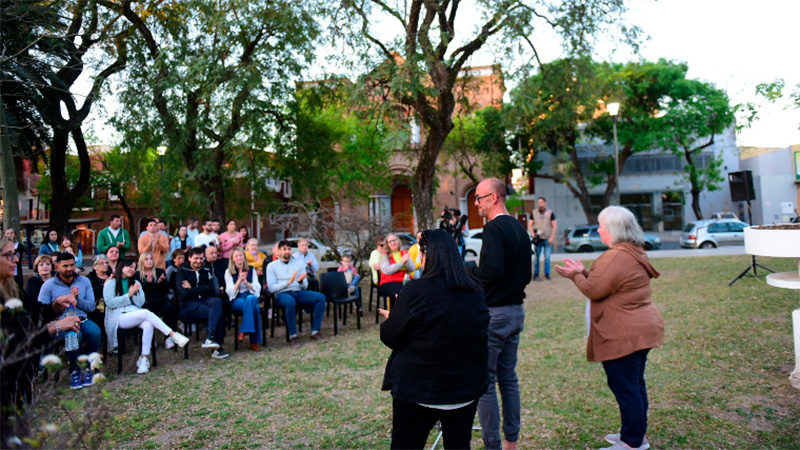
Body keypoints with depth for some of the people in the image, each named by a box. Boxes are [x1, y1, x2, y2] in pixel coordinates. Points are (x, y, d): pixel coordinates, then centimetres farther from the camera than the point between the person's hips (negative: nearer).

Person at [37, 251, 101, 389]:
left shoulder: (84, 281, 11)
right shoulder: (48, 285, 4)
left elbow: (92, 306, 4)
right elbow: (42, 312, -4)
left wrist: (76, 299, -10)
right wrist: (59, 301, -13)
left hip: (82, 319, 3)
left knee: (95, 331, -31)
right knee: (75, 335, -36)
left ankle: (88, 368, -10)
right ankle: (74, 371, -12)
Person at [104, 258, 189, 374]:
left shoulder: (135, 283, 23)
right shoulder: (110, 283, 11)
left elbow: (141, 302, 13)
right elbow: (110, 303, -4)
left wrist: (135, 293, -5)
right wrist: (129, 295, -4)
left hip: (135, 315, 4)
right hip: (119, 318, -4)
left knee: (148, 325, -32)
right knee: (146, 313, -32)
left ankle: (144, 359, -34)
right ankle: (173, 335, -36)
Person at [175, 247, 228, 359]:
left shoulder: (206, 271, 17)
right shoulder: (182, 271, 5)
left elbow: (214, 291, 3)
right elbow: (185, 293, -11)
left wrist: (193, 289, -5)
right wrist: (205, 288, -5)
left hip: (204, 300, 4)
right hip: (187, 305, -4)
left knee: (217, 301, -33)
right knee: (218, 313, -29)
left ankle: (210, 339, -36)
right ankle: (217, 347, -26)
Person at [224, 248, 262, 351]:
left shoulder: (251, 270, 13)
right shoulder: (229, 272, 8)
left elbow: (257, 288, 5)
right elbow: (230, 292, -1)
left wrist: (246, 282, -12)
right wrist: (239, 280, -16)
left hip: (251, 296, 2)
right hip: (236, 300, -2)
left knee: (250, 300, -38)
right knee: (254, 308, -35)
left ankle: (243, 332, -34)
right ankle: (255, 340, -34)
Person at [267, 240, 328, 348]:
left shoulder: (299, 263, 16)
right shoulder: (272, 266, 7)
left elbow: (305, 286, 12)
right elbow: (271, 288, -4)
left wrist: (300, 281, -12)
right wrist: (288, 282, -16)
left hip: (299, 292, 4)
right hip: (282, 294, -4)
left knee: (321, 297, -22)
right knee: (290, 302, -40)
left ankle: (315, 332, -17)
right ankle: (293, 336, -24)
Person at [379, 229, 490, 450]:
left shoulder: (415, 291, -17)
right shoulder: (475, 291, -1)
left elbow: (390, 338, -8)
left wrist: (389, 319, 15)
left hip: (420, 392, -5)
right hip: (467, 388, 5)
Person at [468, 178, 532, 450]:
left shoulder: (494, 228, -16)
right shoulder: (520, 229, 13)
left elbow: (493, 271, -27)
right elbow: (526, 274, 18)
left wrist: (465, 271, -12)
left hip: (493, 314, -9)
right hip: (516, 311, 9)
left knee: (485, 382, -1)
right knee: (508, 377, 16)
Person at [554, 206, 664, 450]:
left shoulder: (617, 257, -21)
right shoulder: (633, 252, 13)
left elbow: (594, 290, -18)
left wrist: (576, 275, -2)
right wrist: (582, 272, 11)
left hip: (624, 334, -11)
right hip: (641, 328, 11)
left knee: (625, 387, 0)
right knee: (635, 384, 19)